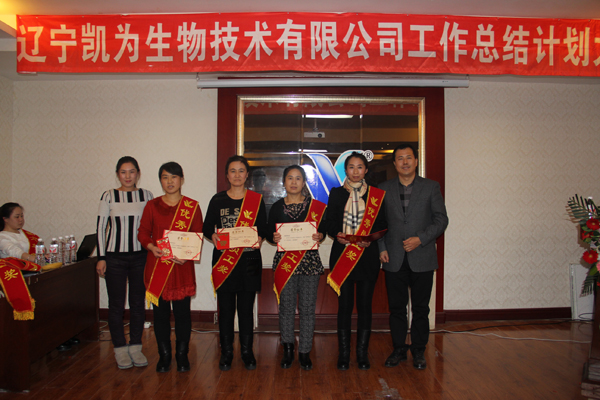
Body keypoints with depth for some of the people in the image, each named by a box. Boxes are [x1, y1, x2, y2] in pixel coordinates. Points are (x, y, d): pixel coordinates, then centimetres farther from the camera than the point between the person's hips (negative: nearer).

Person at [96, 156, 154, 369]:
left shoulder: (146, 196, 3)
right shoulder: (108, 196, 0)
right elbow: (100, 227, 1)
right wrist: (101, 257, -3)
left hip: (140, 256, 2)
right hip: (114, 257, -1)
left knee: (138, 302, 7)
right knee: (116, 304, 4)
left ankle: (135, 347, 21)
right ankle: (120, 349, 17)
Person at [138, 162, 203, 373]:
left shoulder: (192, 206, 3)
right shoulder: (152, 206, 7)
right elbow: (143, 232, 6)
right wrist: (152, 247, -14)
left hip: (182, 266, -1)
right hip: (157, 265, 1)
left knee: (182, 311, 5)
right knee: (160, 311, 7)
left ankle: (182, 355, 21)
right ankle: (164, 355, 22)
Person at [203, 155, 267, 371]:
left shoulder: (256, 199, 6)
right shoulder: (218, 200, 7)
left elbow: (264, 228, 4)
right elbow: (207, 227, 6)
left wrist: (259, 239, -17)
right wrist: (213, 236, -16)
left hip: (249, 259, 0)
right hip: (223, 259, 1)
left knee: (246, 307, 5)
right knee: (226, 307, 5)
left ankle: (247, 351, 19)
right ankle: (226, 352, 18)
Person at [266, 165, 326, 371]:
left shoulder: (316, 206, 6)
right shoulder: (277, 207, 6)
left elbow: (323, 229, 9)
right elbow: (269, 233, 8)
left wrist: (319, 236, -13)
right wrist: (274, 238, -14)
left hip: (310, 260, 0)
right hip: (284, 261, 0)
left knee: (307, 307, 1)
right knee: (286, 307, 4)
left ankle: (304, 352, 15)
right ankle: (288, 350, 21)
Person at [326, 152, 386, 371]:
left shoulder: (376, 195, 8)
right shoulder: (336, 193, 9)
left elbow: (382, 226, 6)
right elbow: (330, 223, 6)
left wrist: (371, 239, -12)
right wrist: (337, 235, -15)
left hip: (368, 256, 0)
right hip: (342, 255, 0)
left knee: (365, 305, 4)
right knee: (344, 305, 2)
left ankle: (362, 353, 15)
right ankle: (343, 354, 12)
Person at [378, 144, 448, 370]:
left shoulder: (431, 187, 4)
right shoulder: (384, 189, 8)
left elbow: (441, 219, 0)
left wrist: (420, 239, -12)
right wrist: (382, 248, -2)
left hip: (422, 258, -1)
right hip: (394, 259, 1)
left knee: (420, 307, 7)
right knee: (396, 307, 8)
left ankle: (418, 351, 21)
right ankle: (399, 349, 22)